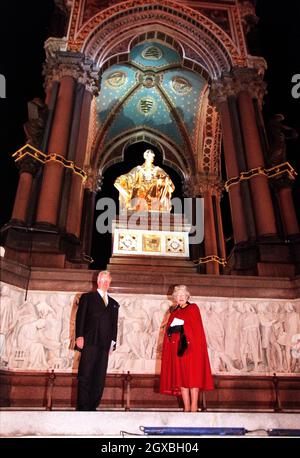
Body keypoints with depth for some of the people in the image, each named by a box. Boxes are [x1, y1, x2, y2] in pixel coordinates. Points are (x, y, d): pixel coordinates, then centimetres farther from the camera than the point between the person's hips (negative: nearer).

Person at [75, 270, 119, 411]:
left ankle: (93, 406, 11)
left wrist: (113, 342, 7)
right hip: (89, 342, -4)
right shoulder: (87, 297, 10)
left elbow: (114, 325, 18)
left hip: (105, 345, 4)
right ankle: (83, 407, 1)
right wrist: (79, 336, -10)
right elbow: (80, 317, 1)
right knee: (85, 377, -4)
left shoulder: (114, 304, 21)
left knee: (99, 379, 4)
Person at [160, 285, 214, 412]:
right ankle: (186, 408, 7)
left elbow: (197, 328, -6)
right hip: (177, 348, 5)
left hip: (191, 347, -4)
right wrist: (172, 329, -4)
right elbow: (169, 331, 15)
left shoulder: (193, 308, 5)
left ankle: (194, 408, -3)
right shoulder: (174, 313, 18)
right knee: (180, 376, 2)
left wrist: (182, 325, -15)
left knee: (192, 376, -6)